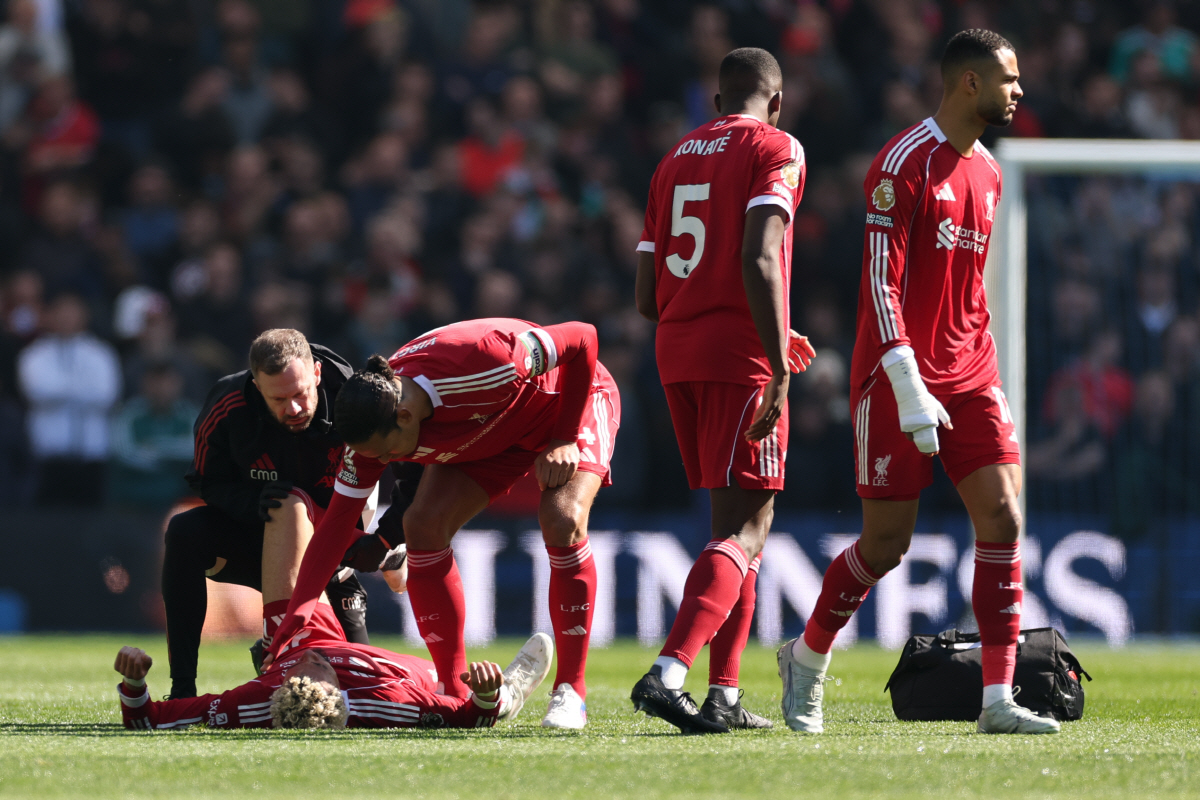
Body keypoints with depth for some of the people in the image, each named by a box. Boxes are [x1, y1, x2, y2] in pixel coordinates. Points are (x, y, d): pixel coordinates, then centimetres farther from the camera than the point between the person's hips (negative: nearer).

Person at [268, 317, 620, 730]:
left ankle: (570, 692, -17)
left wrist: (566, 440, -27)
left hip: (570, 404, -5)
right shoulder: (374, 430, -25)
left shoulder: (481, 361, -43)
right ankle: (455, 692, -5)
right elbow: (338, 520, -19)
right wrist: (297, 612, -27)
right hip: (489, 435, 5)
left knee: (562, 520, -30)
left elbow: (583, 338, -30)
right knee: (423, 523, -16)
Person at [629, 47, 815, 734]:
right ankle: (669, 673, -25)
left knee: (737, 520, 15)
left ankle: (725, 697, 10)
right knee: (745, 529, -8)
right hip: (739, 354, -7)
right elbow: (759, 261, -17)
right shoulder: (775, 149, -2)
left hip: (676, 354, 7)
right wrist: (778, 367, -19)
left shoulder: (676, 159, 18)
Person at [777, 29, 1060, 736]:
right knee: (887, 542, -1)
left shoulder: (987, 173, 13)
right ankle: (807, 658, 23)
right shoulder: (906, 162, -12)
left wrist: (981, 372, 16)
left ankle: (999, 699, -7)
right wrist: (911, 391, -23)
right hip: (898, 378, -7)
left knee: (1003, 520, -7)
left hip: (969, 378, 7)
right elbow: (882, 282, -17)